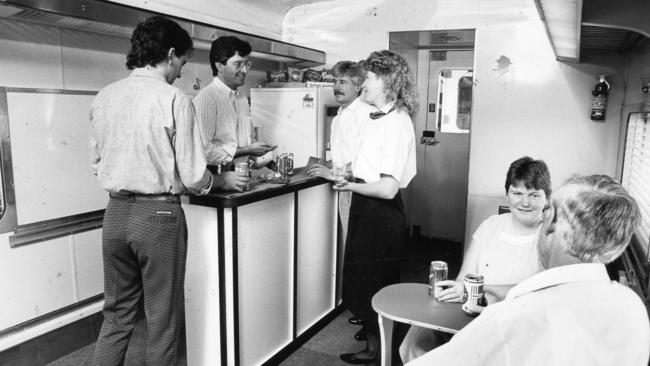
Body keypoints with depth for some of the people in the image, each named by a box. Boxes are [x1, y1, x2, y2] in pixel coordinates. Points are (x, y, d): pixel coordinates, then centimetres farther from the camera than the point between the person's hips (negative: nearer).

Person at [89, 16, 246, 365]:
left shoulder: (103, 97, 3)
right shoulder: (173, 99, -13)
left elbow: (96, 162, 11)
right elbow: (192, 177, -13)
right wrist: (224, 180, 6)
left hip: (115, 212, 6)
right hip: (157, 215, -5)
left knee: (116, 315, 20)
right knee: (163, 320, 12)